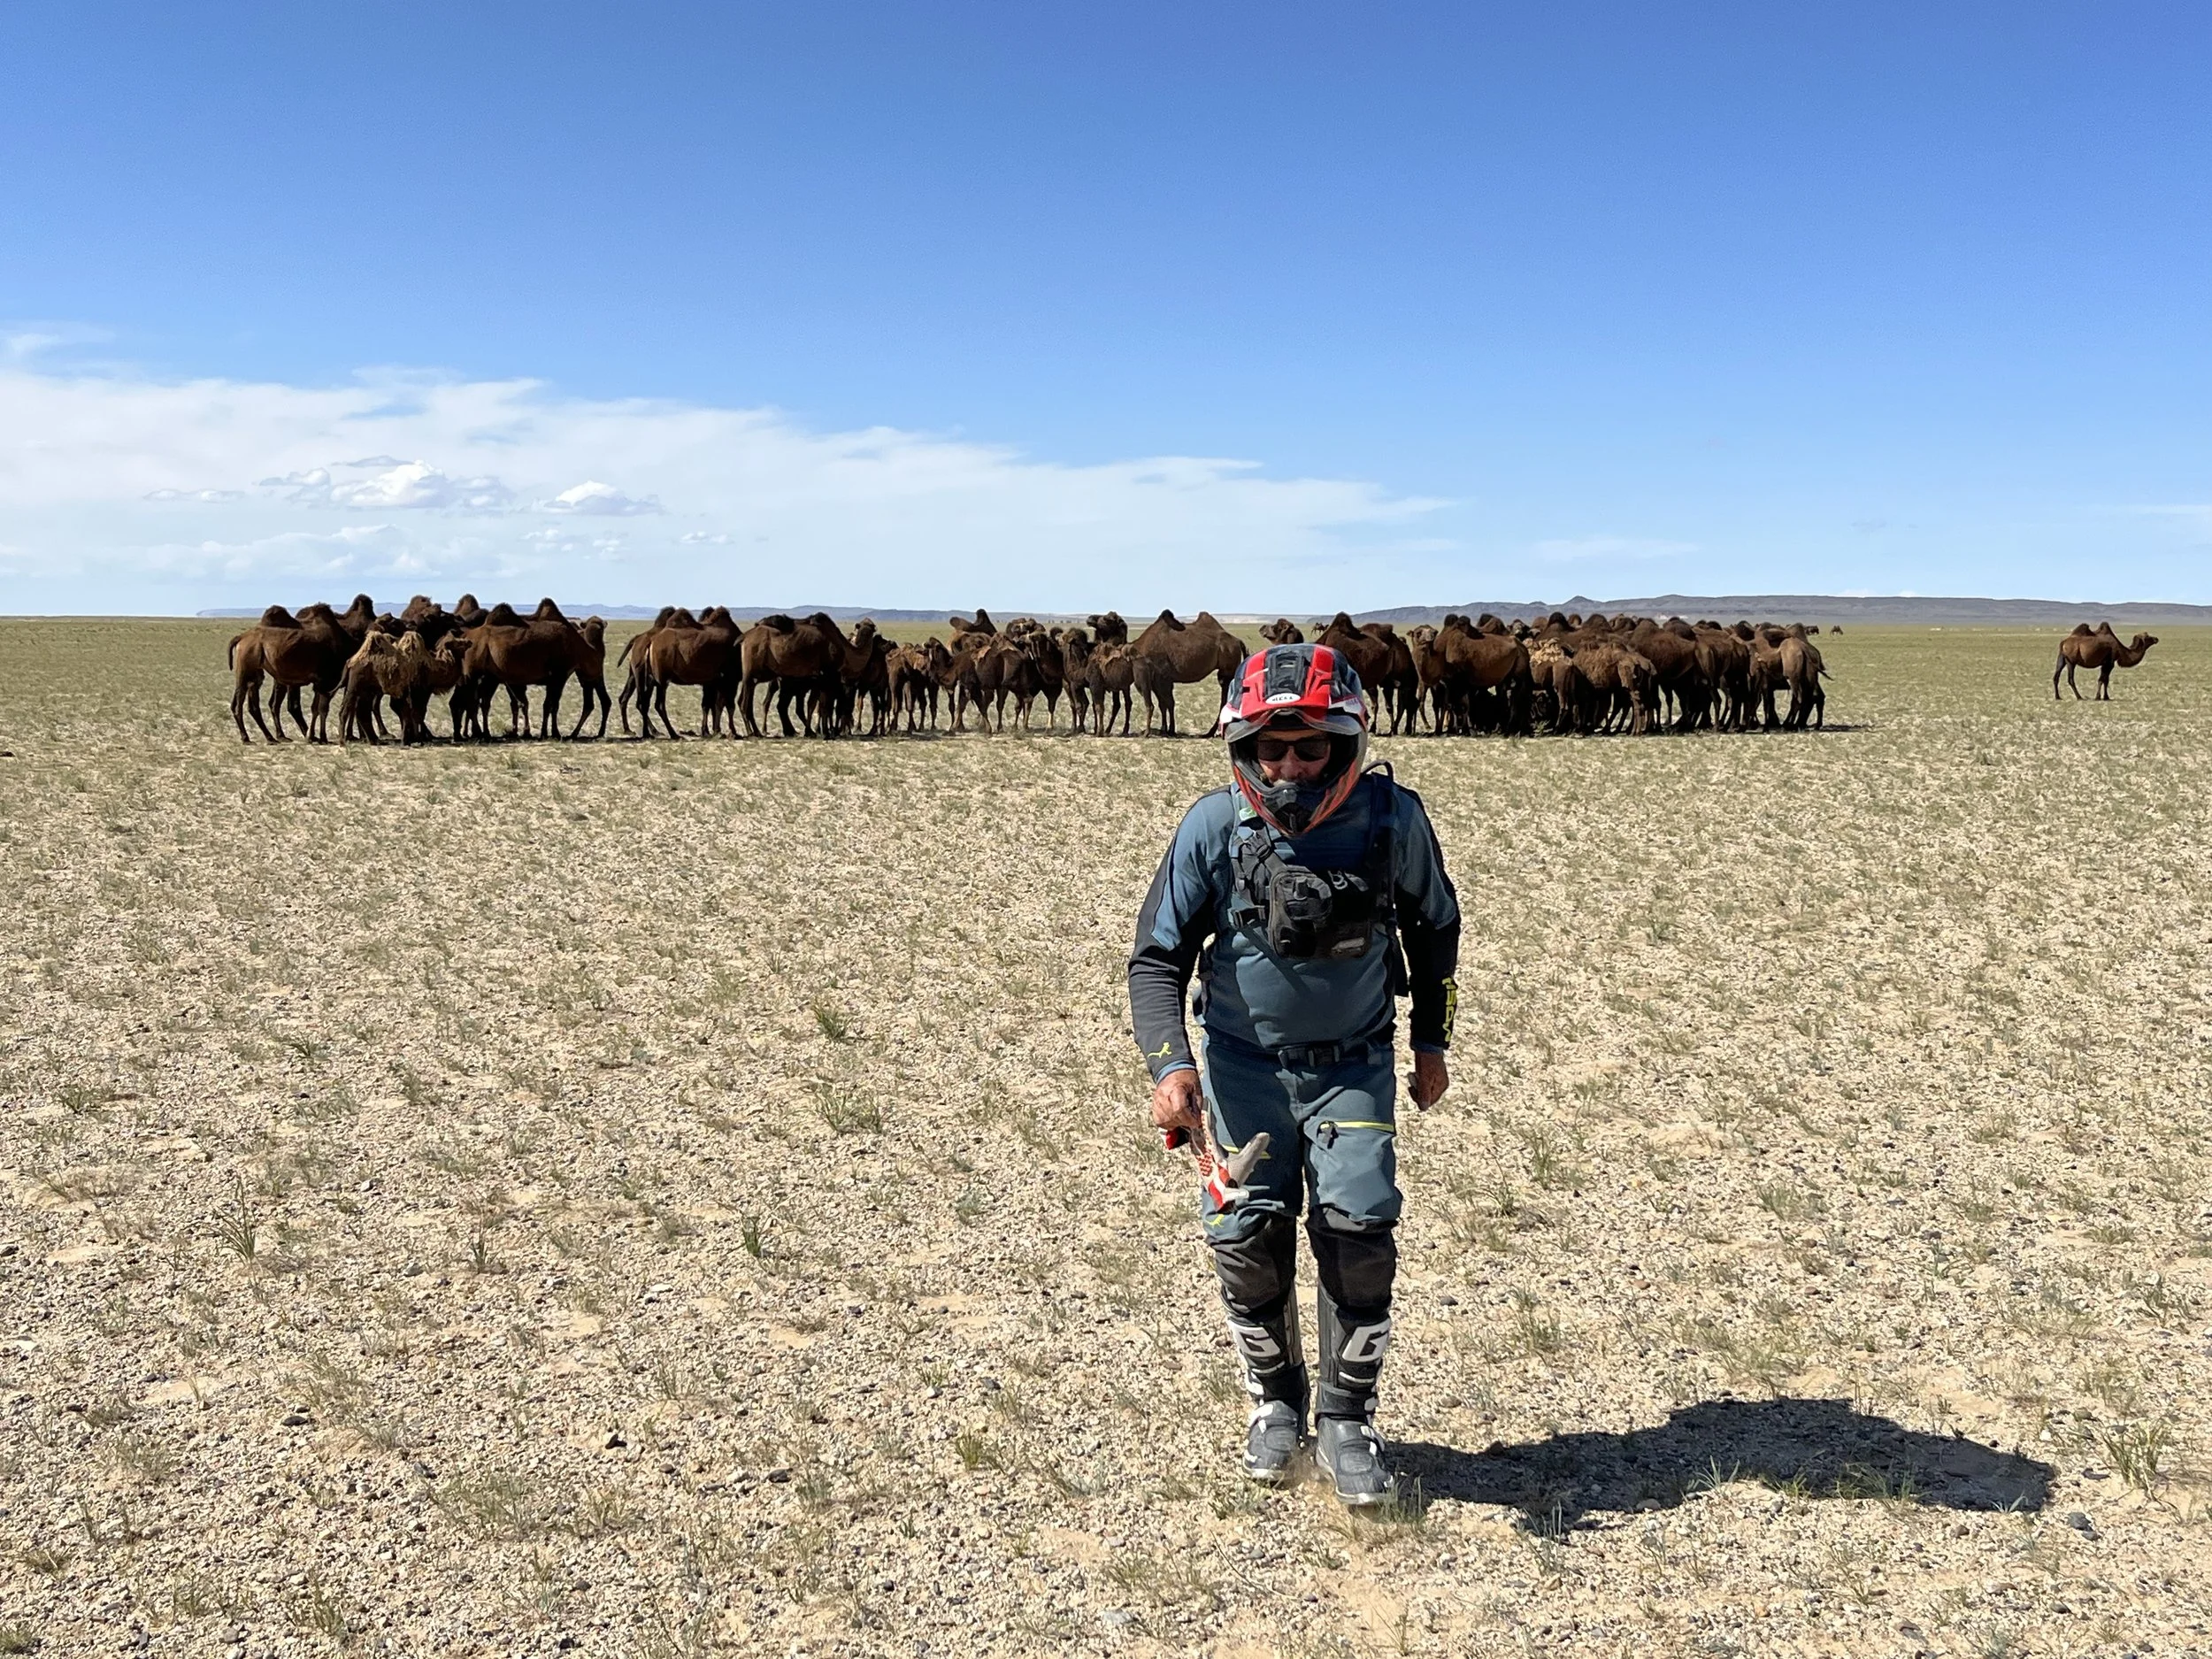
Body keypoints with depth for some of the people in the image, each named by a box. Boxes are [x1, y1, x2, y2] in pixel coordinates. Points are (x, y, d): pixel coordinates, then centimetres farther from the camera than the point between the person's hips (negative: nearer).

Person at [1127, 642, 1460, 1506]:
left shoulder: (1391, 819, -16)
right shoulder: (1214, 828, -19)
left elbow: (1433, 925, 4)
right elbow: (1157, 956, -12)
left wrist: (1431, 1044, 8)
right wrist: (1170, 1066, -26)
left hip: (1355, 1065, 0)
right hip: (1245, 1062, 0)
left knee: (1358, 1232, -9)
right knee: (1250, 1235, -2)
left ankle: (1347, 1419, 10)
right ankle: (1276, 1400, 23)